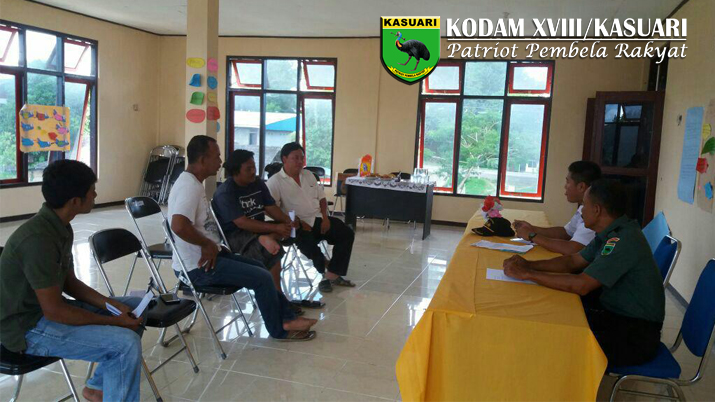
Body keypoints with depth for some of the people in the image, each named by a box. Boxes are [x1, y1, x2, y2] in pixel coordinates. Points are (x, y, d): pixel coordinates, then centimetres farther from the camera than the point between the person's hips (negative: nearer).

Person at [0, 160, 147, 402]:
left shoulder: (60, 226, 1)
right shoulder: (38, 239, -29)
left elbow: (69, 282, 10)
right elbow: (54, 311, -26)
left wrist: (112, 305, -3)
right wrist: (113, 322, -18)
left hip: (48, 307, 10)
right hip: (28, 328, -10)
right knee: (126, 343, -25)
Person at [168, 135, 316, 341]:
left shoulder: (193, 183, 11)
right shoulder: (190, 186, -21)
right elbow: (178, 225, -37)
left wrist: (213, 246, 6)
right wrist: (207, 244, -22)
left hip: (207, 255, 11)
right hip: (197, 266, -11)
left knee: (260, 268, 14)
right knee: (262, 278, -10)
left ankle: (286, 317, 19)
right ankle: (279, 330, 9)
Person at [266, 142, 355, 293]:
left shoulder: (308, 175, 16)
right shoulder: (275, 181, -5)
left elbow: (321, 198, 19)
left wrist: (325, 217, 1)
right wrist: (297, 223, -20)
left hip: (318, 219, 6)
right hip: (298, 225, -6)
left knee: (347, 233, -11)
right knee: (308, 242, -35)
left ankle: (332, 275, -12)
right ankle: (327, 269, -4)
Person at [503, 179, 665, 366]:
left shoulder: (625, 240, -26)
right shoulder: (610, 233, 5)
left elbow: (581, 285, -29)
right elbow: (573, 261, 10)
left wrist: (527, 274, -22)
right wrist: (529, 264, -3)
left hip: (637, 333, -9)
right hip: (615, 313, 9)